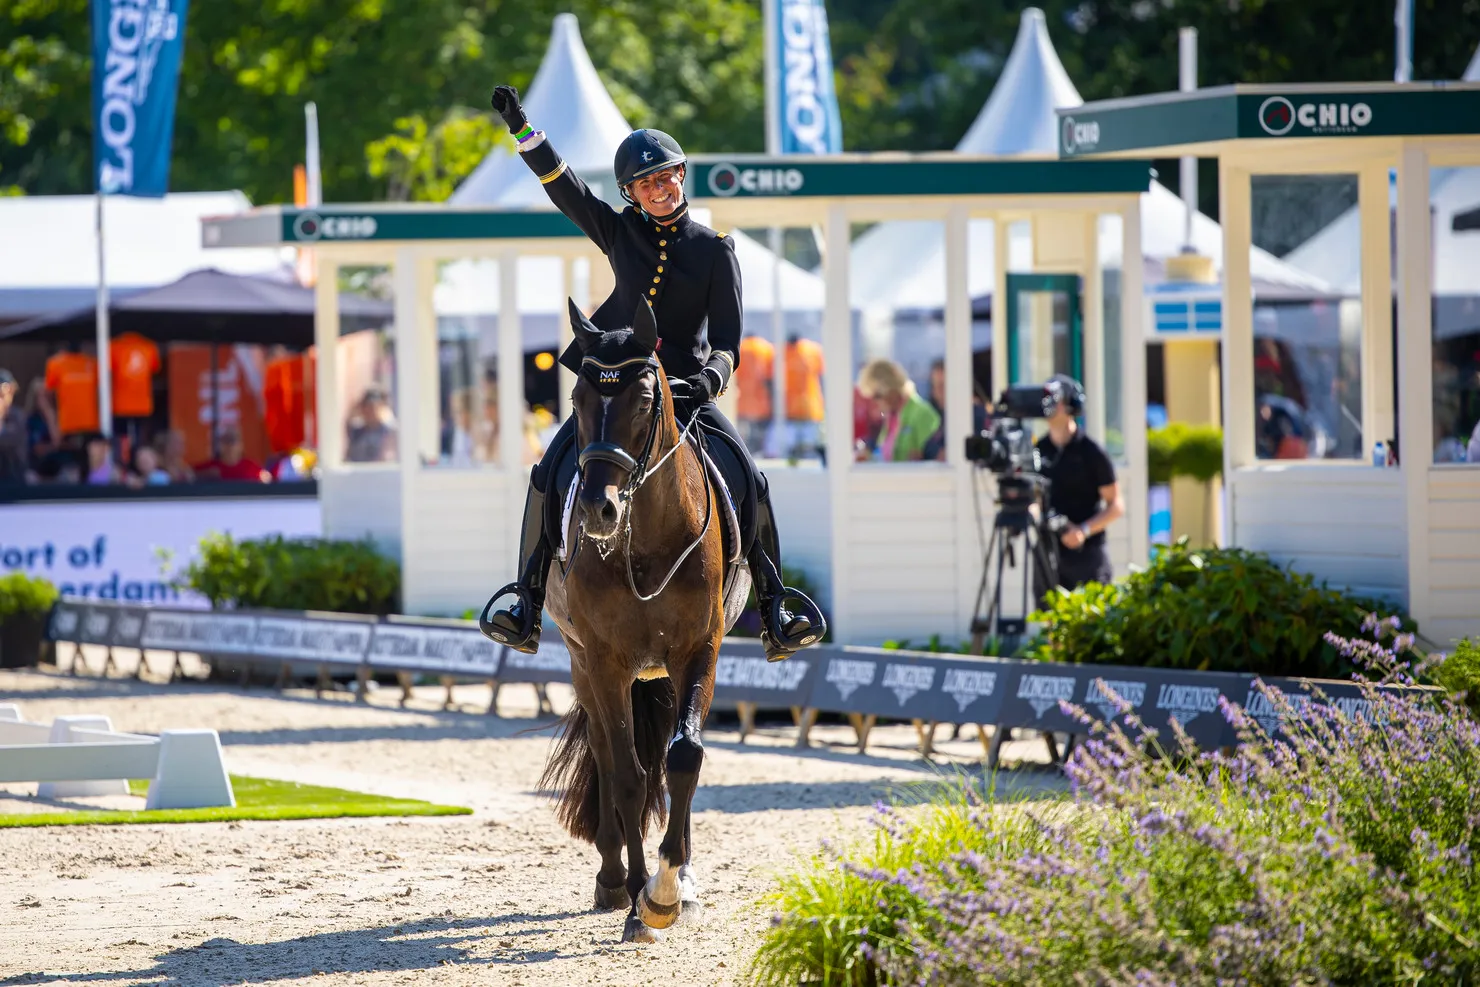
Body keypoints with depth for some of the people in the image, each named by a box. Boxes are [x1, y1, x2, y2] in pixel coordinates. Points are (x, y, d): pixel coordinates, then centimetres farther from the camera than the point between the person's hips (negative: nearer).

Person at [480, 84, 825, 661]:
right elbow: (562, 186, 0)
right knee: (548, 475, -17)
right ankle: (528, 601, -9)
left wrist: (711, 376, -24)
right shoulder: (620, 233, 6)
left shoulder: (714, 250, 2)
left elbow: (728, 336, -4)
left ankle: (774, 614, -8)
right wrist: (520, 128, -10)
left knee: (750, 482, -17)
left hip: (687, 390, -1)